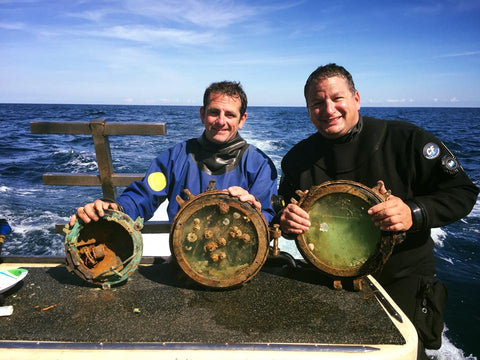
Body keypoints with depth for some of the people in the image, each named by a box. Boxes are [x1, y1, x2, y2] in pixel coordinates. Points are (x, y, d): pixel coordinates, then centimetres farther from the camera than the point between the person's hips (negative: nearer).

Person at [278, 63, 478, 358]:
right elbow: (283, 210, 10)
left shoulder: (405, 139, -11)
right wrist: (286, 221, -14)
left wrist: (415, 213, -26)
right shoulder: (298, 158, 0)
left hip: (403, 282, -2)